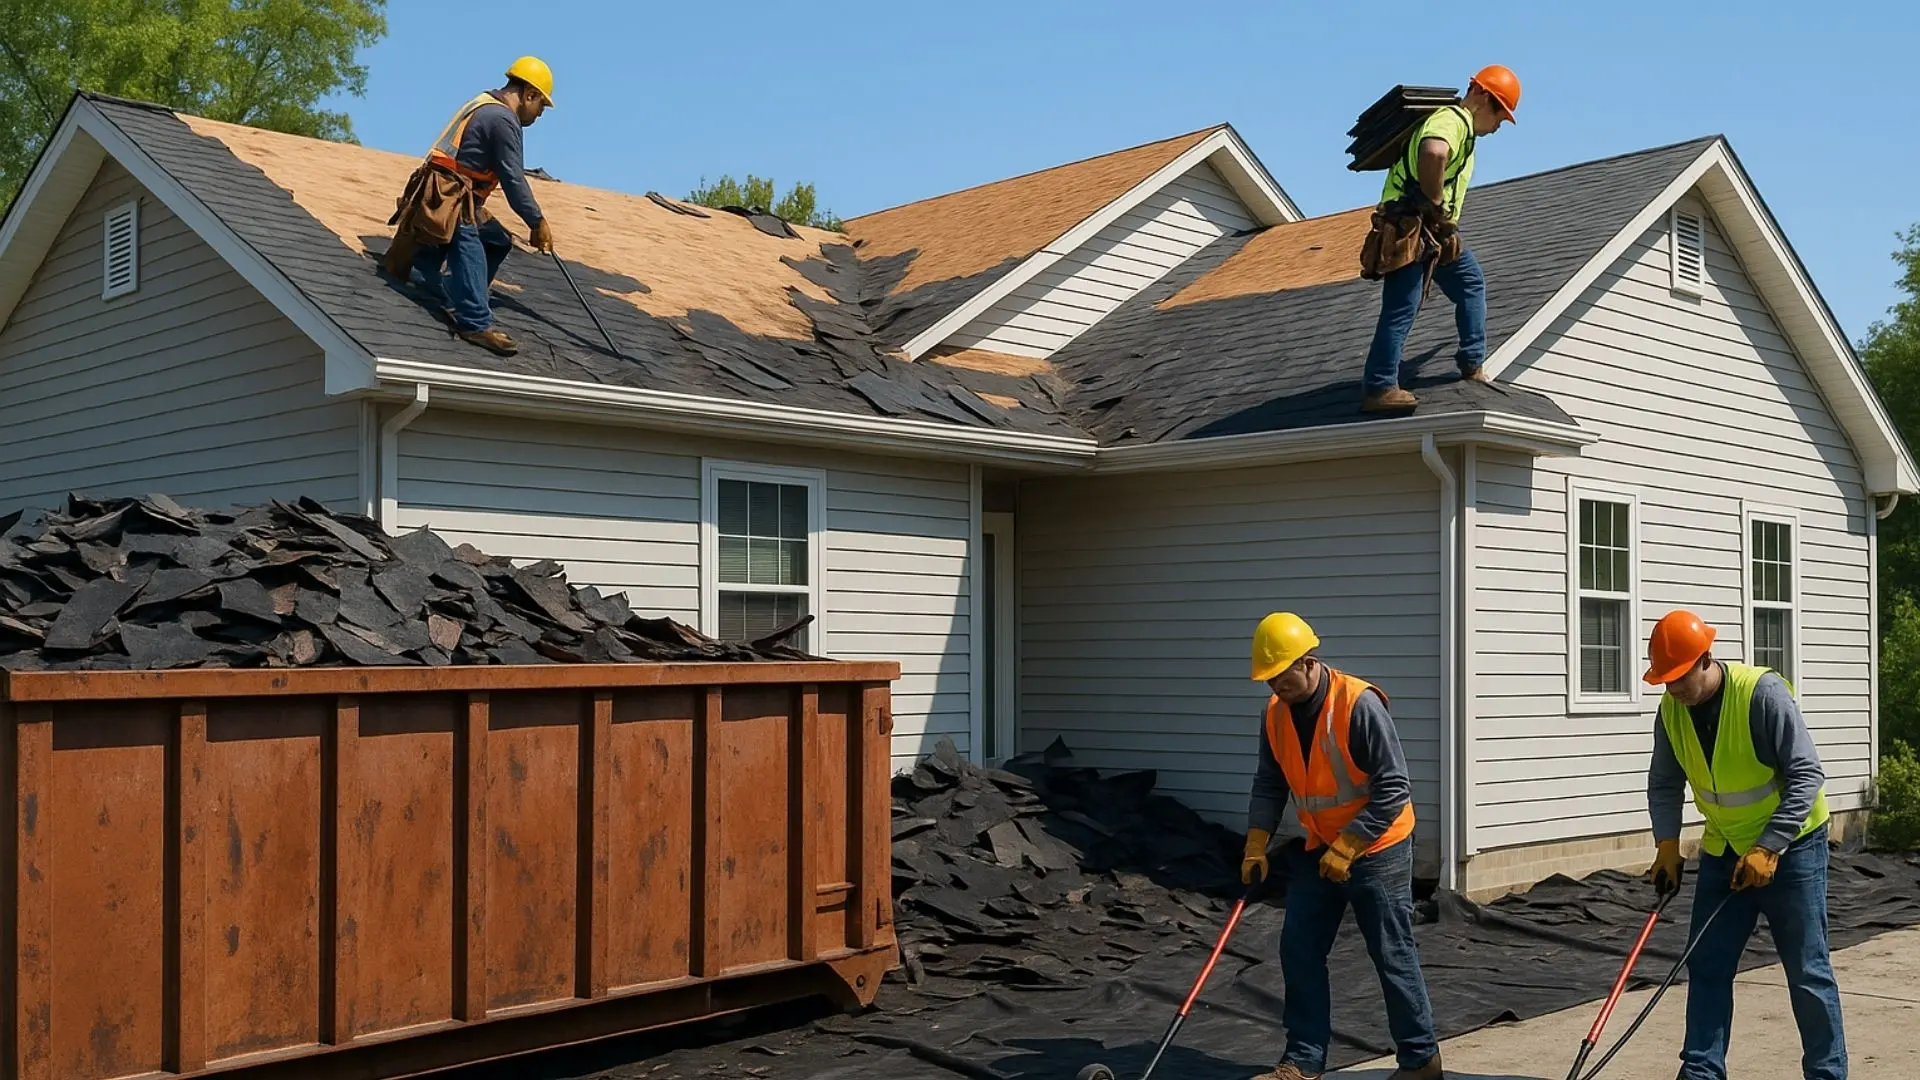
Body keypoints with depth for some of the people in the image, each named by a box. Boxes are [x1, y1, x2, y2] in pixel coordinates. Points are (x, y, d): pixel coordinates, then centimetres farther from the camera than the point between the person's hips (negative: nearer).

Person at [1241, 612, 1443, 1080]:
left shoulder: (1359, 704, -23)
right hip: (1318, 850, 7)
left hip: (1376, 850, -7)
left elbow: (1393, 789, -22)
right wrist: (1256, 846, -3)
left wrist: (1346, 848, -23)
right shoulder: (1276, 713, -2)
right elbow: (1269, 785, 7)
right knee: (1299, 950, 4)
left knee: (1393, 956, 2)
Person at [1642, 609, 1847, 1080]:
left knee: (1808, 971, 0)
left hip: (1791, 846, -6)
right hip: (1723, 852, 6)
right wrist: (1667, 845, -7)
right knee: (1706, 967, 5)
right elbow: (1664, 784, 4)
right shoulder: (1671, 709, -6)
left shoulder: (1763, 693, -24)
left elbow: (1806, 775, -23)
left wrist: (1768, 849, -25)